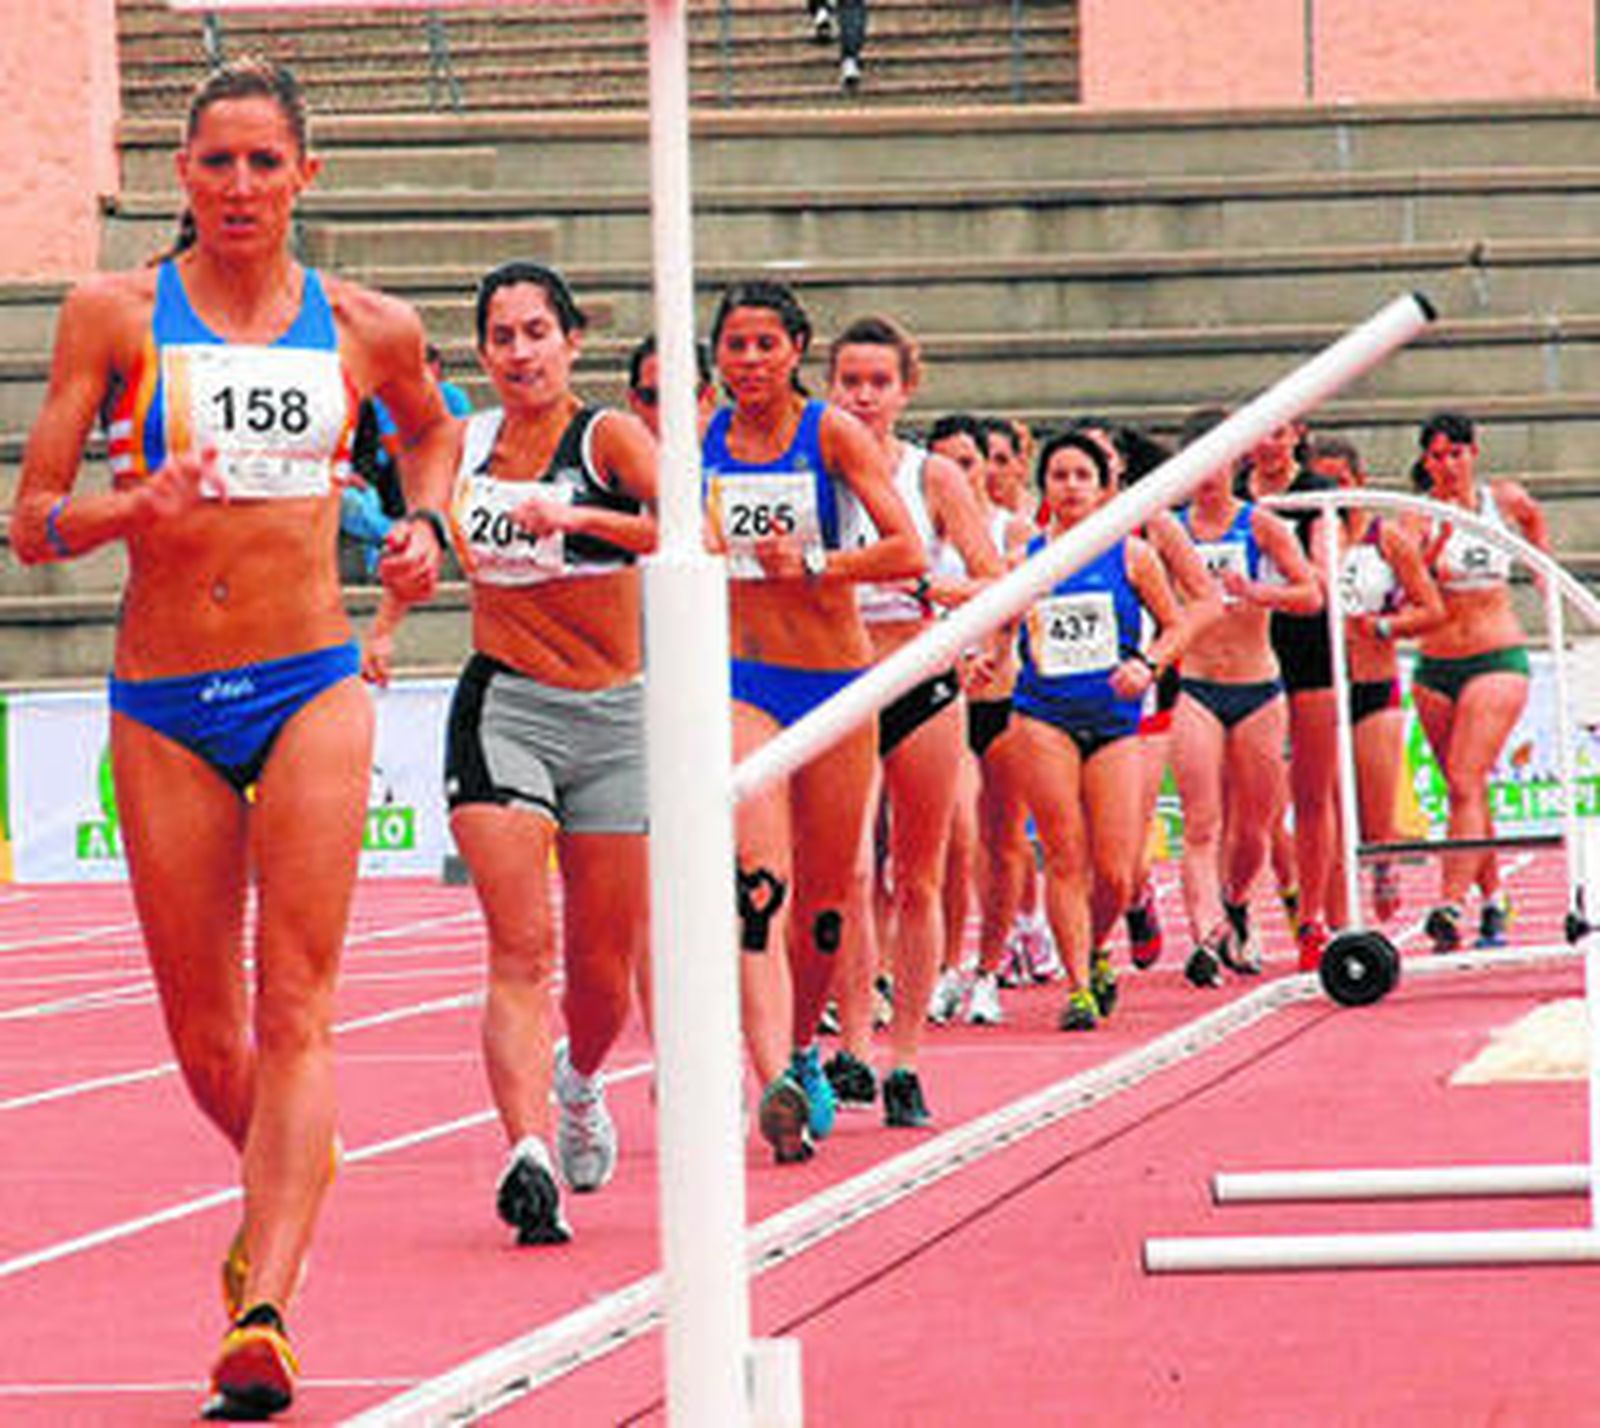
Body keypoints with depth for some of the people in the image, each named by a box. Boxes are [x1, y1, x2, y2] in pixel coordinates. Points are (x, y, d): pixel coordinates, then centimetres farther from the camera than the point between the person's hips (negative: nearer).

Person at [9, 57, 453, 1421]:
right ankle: (288, 1173, 40)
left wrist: (423, 524, 9)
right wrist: (135, 506, -20)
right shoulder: (115, 314, 0)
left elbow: (431, 425, 28)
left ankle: (263, 1316, -20)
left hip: (311, 689, -1)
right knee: (204, 1041, 8)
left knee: (293, 1009, -13)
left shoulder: (368, 328, 5)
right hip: (163, 704, 1)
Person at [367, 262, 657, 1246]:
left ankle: (579, 1082, 41)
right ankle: (529, 1154, -27)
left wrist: (579, 514, -32)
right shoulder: (465, 444, 6)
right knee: (519, 950, -16)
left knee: (604, 970, 8)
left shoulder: (608, 436, -6)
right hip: (500, 710, 1)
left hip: (612, 719, -1)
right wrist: (383, 629, 16)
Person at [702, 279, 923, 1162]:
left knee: (824, 899, 9)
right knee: (758, 884, -19)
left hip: (835, 681, 0)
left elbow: (909, 552, -12)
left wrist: (812, 567, -20)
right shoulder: (701, 438, 4)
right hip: (739, 681, 0)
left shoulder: (832, 433, -5)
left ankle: (800, 1049, 36)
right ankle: (775, 1086, -31)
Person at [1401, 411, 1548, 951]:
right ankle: (1493, 903, 21)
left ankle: (1450, 906, -25)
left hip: (1498, 659, -2)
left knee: (1466, 785, -16)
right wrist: (1433, 550, -35)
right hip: (1435, 668, 2)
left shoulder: (1505, 499, 1)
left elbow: (1534, 520, 26)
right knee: (1465, 792, 8)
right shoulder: (1420, 515, -3)